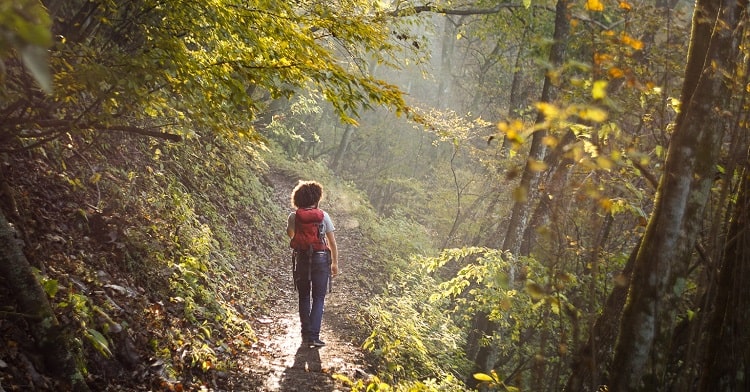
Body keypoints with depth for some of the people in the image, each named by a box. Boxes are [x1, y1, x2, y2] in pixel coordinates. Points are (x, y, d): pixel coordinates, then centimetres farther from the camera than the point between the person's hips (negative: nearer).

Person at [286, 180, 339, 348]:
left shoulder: (293, 217, -3)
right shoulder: (323, 216, -6)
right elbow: (332, 242, -3)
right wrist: (335, 263, 7)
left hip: (301, 259, 2)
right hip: (321, 259, -1)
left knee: (304, 297, 16)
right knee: (319, 299, 5)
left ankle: (306, 334, 19)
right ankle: (313, 336, -3)